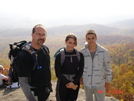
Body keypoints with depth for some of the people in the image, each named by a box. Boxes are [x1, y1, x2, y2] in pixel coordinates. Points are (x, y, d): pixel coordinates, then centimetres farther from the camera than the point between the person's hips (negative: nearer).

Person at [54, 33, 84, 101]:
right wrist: (69, 83, -13)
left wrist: (74, 83, -13)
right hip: (62, 85, -2)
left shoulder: (79, 55, -3)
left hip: (75, 85, 2)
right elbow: (58, 73, -8)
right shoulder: (59, 55, -10)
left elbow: (80, 71, -1)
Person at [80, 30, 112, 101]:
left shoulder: (104, 51, -16)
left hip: (100, 83, -2)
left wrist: (108, 81, 2)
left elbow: (107, 66, -3)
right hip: (87, 83, 2)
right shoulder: (82, 52, -11)